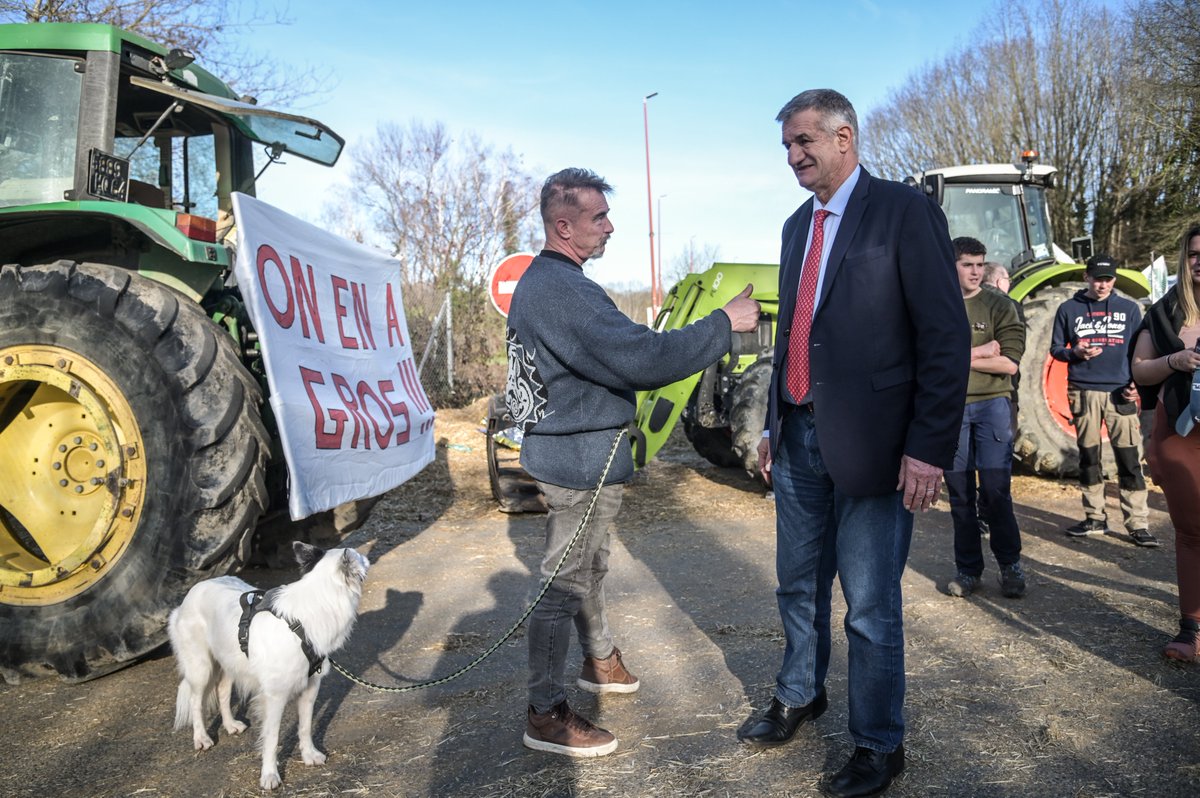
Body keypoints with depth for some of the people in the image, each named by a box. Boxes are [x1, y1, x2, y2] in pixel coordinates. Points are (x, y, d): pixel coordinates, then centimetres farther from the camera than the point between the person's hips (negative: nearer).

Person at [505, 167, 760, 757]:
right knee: (565, 582, -1)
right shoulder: (561, 290, -25)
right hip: (580, 460, -11)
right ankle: (546, 714, 11)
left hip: (572, 452, 11)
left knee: (589, 567, 24)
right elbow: (642, 359, -30)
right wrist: (724, 324, -22)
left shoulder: (540, 281, 11)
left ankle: (599, 661, 43)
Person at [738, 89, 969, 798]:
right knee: (799, 584, 20)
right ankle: (800, 698, 41)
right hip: (799, 439, 7)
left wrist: (931, 449, -17)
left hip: (869, 442, -7)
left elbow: (946, 335, -12)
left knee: (871, 604, 4)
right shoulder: (798, 225, 14)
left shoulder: (904, 211, -8)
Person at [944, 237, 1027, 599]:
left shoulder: (999, 305, 4)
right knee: (959, 493, 6)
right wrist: (983, 350, -9)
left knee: (995, 491, -4)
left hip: (992, 403, -1)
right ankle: (967, 569, 17)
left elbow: (1009, 363, -6)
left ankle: (1010, 565, 12)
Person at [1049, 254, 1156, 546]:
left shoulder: (1129, 308, 9)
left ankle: (1138, 524, -1)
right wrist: (1075, 352, -12)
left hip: (1121, 393, 0)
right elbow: (1056, 349, 10)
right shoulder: (1068, 309, 7)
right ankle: (1095, 517, 17)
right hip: (1083, 393, 1)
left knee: (1130, 461, -4)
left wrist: (1137, 383, -5)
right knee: (1088, 458, 7)